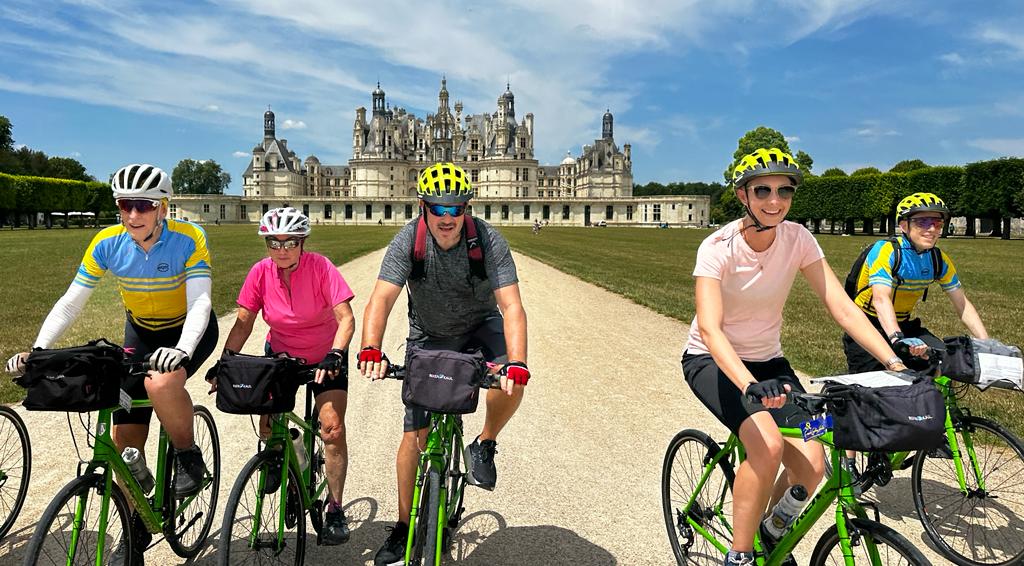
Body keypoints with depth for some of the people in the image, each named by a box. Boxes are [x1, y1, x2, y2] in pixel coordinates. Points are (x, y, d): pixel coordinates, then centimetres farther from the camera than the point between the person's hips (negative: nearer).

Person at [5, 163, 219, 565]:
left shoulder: (188, 239, -24)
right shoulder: (107, 243, -15)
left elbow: (200, 302, -31)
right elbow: (70, 303, -12)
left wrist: (181, 350, -48)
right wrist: (36, 351, -25)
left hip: (189, 331, -4)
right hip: (141, 333, 4)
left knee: (160, 383, -38)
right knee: (125, 439, 1)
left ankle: (188, 456, -9)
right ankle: (135, 531, 20)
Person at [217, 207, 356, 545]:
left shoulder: (320, 267, -22)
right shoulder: (261, 272, -14)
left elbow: (346, 318, -26)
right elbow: (243, 323, -9)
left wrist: (335, 355, -41)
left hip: (325, 357, -3)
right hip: (280, 355, 3)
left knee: (332, 427, -14)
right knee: (268, 425, -7)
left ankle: (335, 510, -1)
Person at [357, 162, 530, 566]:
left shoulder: (488, 241, -25)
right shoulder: (408, 241, -22)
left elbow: (511, 306, -33)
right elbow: (381, 299, -32)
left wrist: (517, 363, -48)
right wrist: (371, 350, -50)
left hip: (481, 326, 0)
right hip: (429, 336, 1)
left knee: (512, 381, -32)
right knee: (415, 432, -2)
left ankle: (484, 447, -1)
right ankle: (404, 526, 16)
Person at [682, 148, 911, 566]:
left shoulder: (798, 239, -10)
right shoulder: (718, 247, -22)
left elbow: (842, 307, -14)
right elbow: (709, 328, -34)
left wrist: (896, 364, -27)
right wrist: (750, 385, -49)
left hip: (766, 360, 4)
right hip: (712, 360, -4)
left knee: (810, 465, -12)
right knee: (768, 445, -29)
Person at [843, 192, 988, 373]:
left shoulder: (939, 260, -2)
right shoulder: (884, 251, -22)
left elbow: (962, 305, 1)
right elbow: (881, 299, -35)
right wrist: (897, 338, -50)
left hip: (904, 325, 6)